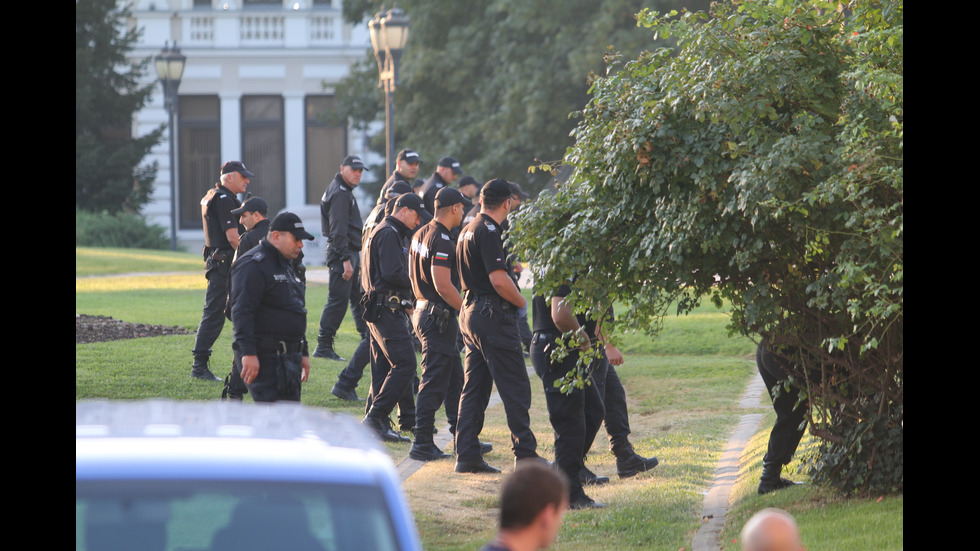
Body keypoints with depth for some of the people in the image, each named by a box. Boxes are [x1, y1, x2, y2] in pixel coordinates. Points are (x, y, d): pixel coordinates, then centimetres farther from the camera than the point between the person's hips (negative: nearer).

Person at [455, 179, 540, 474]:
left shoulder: (468, 229, 15)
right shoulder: (488, 231, -15)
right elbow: (499, 280, -22)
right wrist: (523, 302, -7)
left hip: (470, 313, 10)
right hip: (493, 316, -10)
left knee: (474, 388, 10)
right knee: (515, 389, -5)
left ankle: (467, 455, 9)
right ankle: (525, 454, -4)